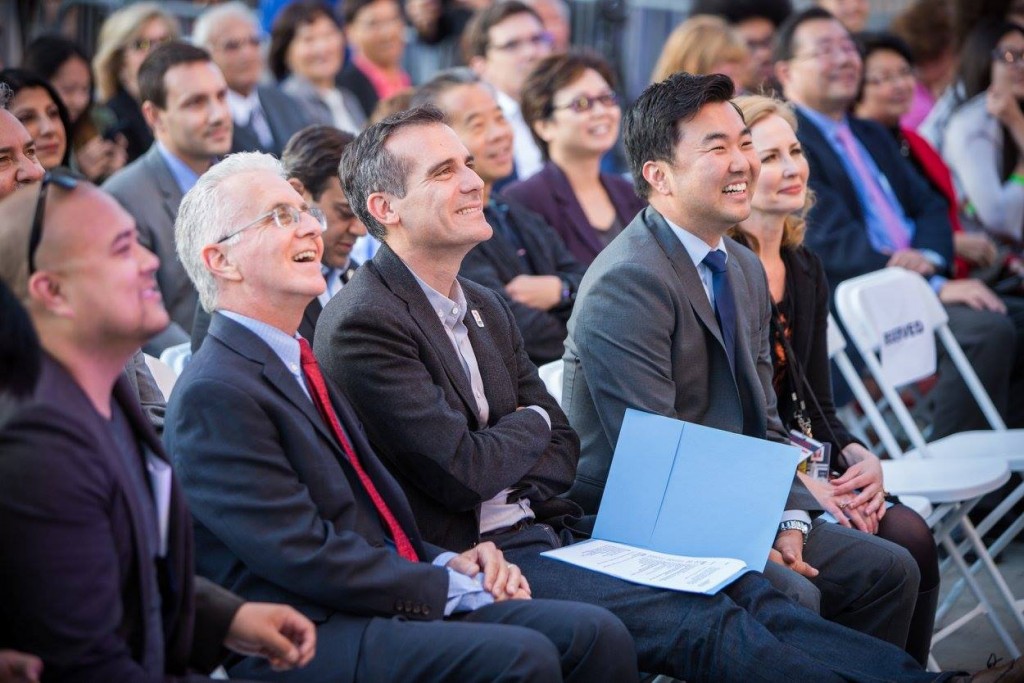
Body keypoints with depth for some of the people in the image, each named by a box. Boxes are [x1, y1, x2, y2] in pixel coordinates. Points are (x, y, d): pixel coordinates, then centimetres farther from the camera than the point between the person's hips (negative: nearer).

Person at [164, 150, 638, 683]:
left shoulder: (302, 366, 21)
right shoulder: (213, 397, -10)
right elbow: (307, 556, -16)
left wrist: (444, 561, 4)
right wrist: (449, 585, -11)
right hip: (309, 640, -9)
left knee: (597, 635, -10)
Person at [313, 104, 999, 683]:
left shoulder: (485, 308, 17)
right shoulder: (362, 324, -12)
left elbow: (563, 445, 18)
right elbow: (462, 471, -17)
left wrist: (511, 490, -5)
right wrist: (531, 423, 4)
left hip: (538, 535, 9)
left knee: (751, 594, -10)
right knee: (701, 623, -23)